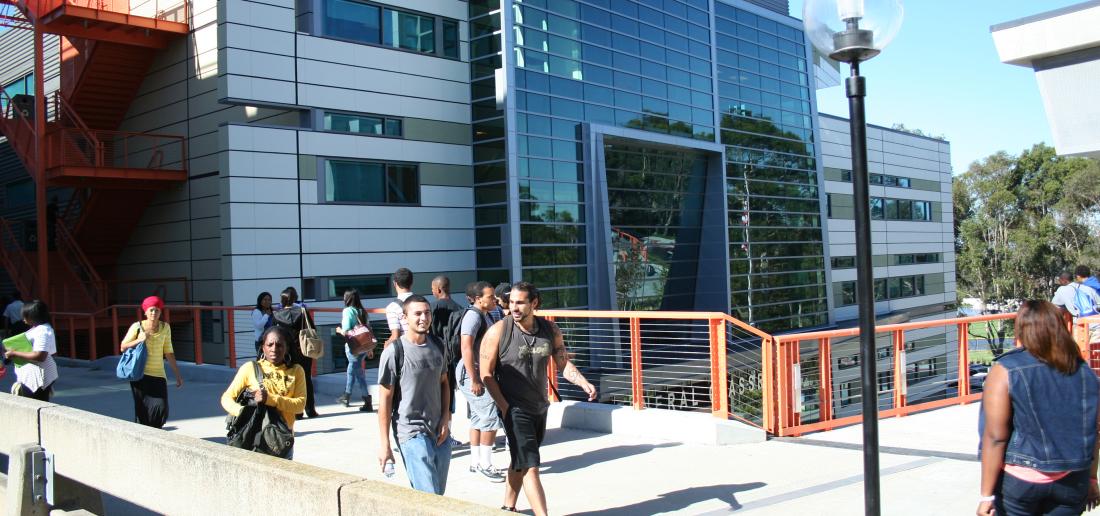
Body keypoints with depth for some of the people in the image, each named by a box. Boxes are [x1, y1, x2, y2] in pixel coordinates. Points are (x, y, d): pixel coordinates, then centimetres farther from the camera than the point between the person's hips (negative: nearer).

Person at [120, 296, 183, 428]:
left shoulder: (165, 327, 3)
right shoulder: (137, 326, -4)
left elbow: (169, 352, 9)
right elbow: (123, 347, 1)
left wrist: (177, 374, 9)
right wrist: (139, 340, -16)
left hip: (158, 374, 2)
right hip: (140, 374, -2)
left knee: (161, 408, -8)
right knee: (142, 410, -2)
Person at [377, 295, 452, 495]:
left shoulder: (437, 346, 7)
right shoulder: (394, 352, -11)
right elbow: (385, 400, -8)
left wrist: (446, 418, 4)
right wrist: (384, 444, -8)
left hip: (440, 433, 6)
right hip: (413, 434, -6)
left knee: (439, 494, 13)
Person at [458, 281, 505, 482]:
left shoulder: (484, 315, 13)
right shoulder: (473, 315, -17)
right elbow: (466, 348, -23)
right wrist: (474, 380, -23)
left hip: (481, 373, 10)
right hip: (471, 374, -10)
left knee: (479, 418, 14)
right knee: (491, 417, -8)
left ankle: (475, 463, 23)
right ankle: (485, 465, 0)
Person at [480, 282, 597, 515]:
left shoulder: (550, 330, -2)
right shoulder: (498, 332, -14)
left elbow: (563, 363, 4)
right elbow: (487, 374, -10)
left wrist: (584, 383, -14)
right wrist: (505, 407, -15)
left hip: (540, 408, 5)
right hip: (514, 409, -5)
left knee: (521, 463, 20)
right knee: (531, 468, -10)